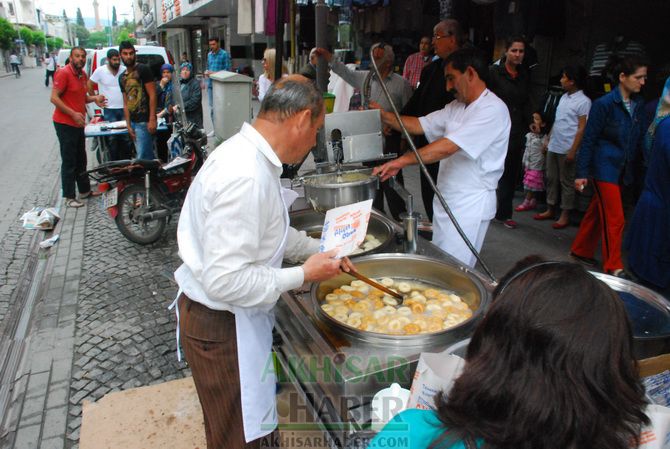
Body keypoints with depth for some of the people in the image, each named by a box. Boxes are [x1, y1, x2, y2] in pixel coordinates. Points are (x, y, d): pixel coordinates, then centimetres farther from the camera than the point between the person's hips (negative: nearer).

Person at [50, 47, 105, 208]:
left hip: (78, 123, 8)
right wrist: (73, 113, -25)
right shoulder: (63, 73, -14)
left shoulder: (82, 74, 10)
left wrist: (94, 98, 1)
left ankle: (84, 190, 30)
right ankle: (69, 197, 7)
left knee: (81, 160, 17)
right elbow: (54, 98, -19)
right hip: (65, 124, -8)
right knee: (69, 162, -2)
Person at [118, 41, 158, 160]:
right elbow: (126, 103, 19)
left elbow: (152, 95, -9)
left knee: (142, 158, -10)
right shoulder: (122, 77, 19)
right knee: (148, 156, 11)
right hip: (134, 122, 7)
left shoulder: (143, 69, -3)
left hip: (145, 121, -7)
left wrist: (152, 119, -17)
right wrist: (128, 125, 10)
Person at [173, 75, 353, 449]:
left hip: (235, 316, 9)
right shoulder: (245, 177, -31)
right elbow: (225, 280, -32)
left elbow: (268, 232, 16)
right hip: (219, 324, -9)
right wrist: (303, 275, -21)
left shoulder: (248, 155, 2)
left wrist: (322, 249, 11)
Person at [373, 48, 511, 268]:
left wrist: (401, 161, -27)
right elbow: (420, 125, 11)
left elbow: (447, 147, -26)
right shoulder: (457, 107, 13)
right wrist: (383, 115, 3)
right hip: (446, 199, 9)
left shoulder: (493, 109, -18)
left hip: (470, 204, -9)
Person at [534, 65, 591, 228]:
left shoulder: (583, 101, -11)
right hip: (553, 147, 7)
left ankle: (565, 215, 9)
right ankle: (550, 210, 22)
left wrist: (573, 150, -18)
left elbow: (582, 128, -13)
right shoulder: (563, 97, 12)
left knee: (566, 182, 1)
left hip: (567, 149, -7)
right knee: (551, 179, 12)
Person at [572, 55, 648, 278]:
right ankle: (613, 266, 9)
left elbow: (639, 138, 10)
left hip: (621, 168, 6)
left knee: (597, 211, 16)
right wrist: (582, 173, -12)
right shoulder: (604, 104, -13)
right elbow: (589, 140, -11)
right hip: (604, 167, -6)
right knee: (615, 218, -3)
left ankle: (581, 250, 30)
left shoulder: (638, 104, 6)